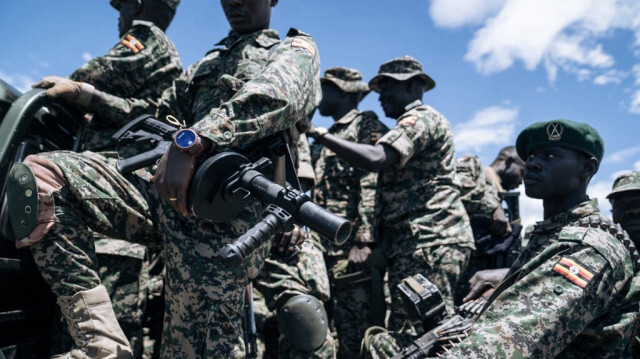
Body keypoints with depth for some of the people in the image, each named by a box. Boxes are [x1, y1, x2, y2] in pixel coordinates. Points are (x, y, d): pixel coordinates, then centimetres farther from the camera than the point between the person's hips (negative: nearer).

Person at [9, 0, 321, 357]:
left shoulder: (297, 48, 13)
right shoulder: (208, 62, 34)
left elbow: (274, 96, -11)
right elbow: (159, 113, 40)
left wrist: (192, 140, -26)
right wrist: (81, 93, 33)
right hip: (168, 190, 7)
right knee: (39, 173, -9)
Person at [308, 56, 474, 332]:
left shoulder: (421, 117, -4)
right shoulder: (414, 124, 29)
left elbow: (376, 159, -22)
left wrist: (320, 134, -17)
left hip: (428, 241, -11)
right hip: (427, 241, 11)